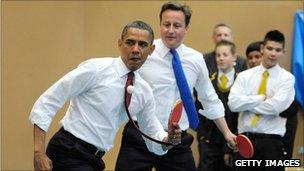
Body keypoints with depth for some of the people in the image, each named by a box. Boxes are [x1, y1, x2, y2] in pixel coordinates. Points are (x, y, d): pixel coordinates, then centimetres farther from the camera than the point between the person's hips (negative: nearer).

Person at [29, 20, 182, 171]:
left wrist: (168, 139, -8)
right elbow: (46, 102, -14)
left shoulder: (144, 92, 6)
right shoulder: (95, 69, -12)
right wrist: (38, 152, -22)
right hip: (69, 154, -7)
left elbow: (154, 141, 16)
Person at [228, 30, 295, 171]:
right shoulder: (245, 75, 8)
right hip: (245, 139, 2)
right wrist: (262, 98, -8)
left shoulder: (287, 78, 0)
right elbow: (233, 103, -6)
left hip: (271, 142, -2)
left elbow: (276, 106, -15)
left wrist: (247, 104, -5)